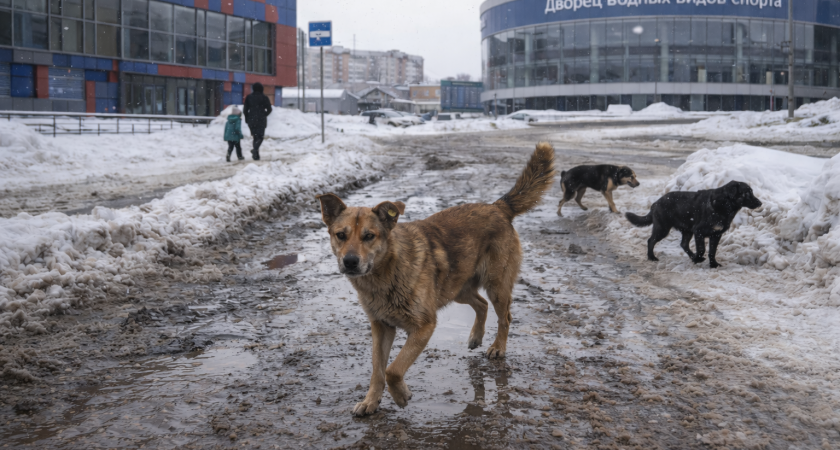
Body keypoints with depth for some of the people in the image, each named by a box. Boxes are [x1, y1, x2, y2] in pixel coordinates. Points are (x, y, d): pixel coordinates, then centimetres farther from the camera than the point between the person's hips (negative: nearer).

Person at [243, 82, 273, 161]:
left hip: (251, 120, 3)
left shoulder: (249, 97, 4)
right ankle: (255, 149, -30)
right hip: (261, 120, -2)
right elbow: (269, 109, -2)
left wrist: (247, 119, 13)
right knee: (260, 137, 0)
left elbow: (245, 109, 3)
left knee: (255, 136, 13)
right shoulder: (264, 97, -1)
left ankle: (256, 155, 8)